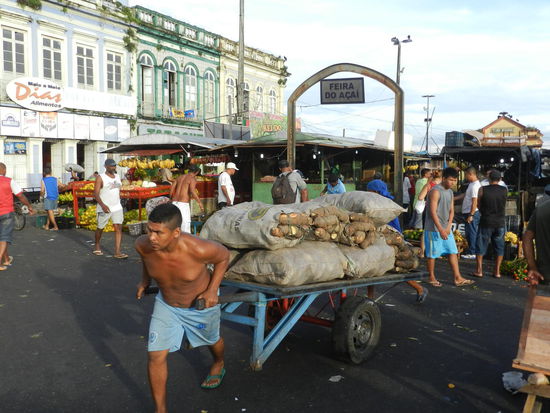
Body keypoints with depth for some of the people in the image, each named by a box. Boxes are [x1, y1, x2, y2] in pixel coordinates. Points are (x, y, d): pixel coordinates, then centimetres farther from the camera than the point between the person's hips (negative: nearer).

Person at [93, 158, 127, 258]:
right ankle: (97, 246, 36)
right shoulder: (100, 178, -8)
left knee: (119, 228, -8)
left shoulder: (117, 177, 11)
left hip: (117, 208, 4)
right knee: (100, 228, 11)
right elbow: (96, 194, -15)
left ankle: (117, 252, -10)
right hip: (104, 208, -4)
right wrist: (102, 205, -27)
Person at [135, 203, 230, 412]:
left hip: (201, 305, -2)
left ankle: (219, 365, 63)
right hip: (166, 304, 2)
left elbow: (223, 255, -17)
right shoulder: (143, 245, -27)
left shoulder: (198, 249, -39)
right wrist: (145, 279, -4)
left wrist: (212, 289, -22)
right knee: (156, 356, -5)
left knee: (212, 340, 26)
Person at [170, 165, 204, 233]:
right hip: (183, 204, -7)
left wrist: (171, 199, 28)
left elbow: (172, 189, 16)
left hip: (175, 202, 7)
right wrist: (200, 202, -16)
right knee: (186, 223, -3)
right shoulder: (192, 179, -3)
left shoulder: (180, 177, 17)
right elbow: (192, 191, -18)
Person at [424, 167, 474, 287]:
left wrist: (448, 227, -3)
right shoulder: (435, 191, -16)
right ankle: (432, 278, 16)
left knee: (453, 252, 7)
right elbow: (433, 212, -21)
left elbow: (451, 211, 11)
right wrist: (440, 230, -23)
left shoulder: (450, 192, 10)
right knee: (432, 254, 3)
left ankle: (457, 278, 12)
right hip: (433, 229, -8)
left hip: (446, 228, 8)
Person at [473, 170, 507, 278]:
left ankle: (479, 270, 7)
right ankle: (497, 271, 14)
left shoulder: (482, 189, -8)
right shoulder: (505, 190, -3)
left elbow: (479, 205, 3)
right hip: (500, 222, 2)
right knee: (499, 247, 11)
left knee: (481, 245, 7)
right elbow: (504, 205, 10)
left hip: (486, 221, -2)